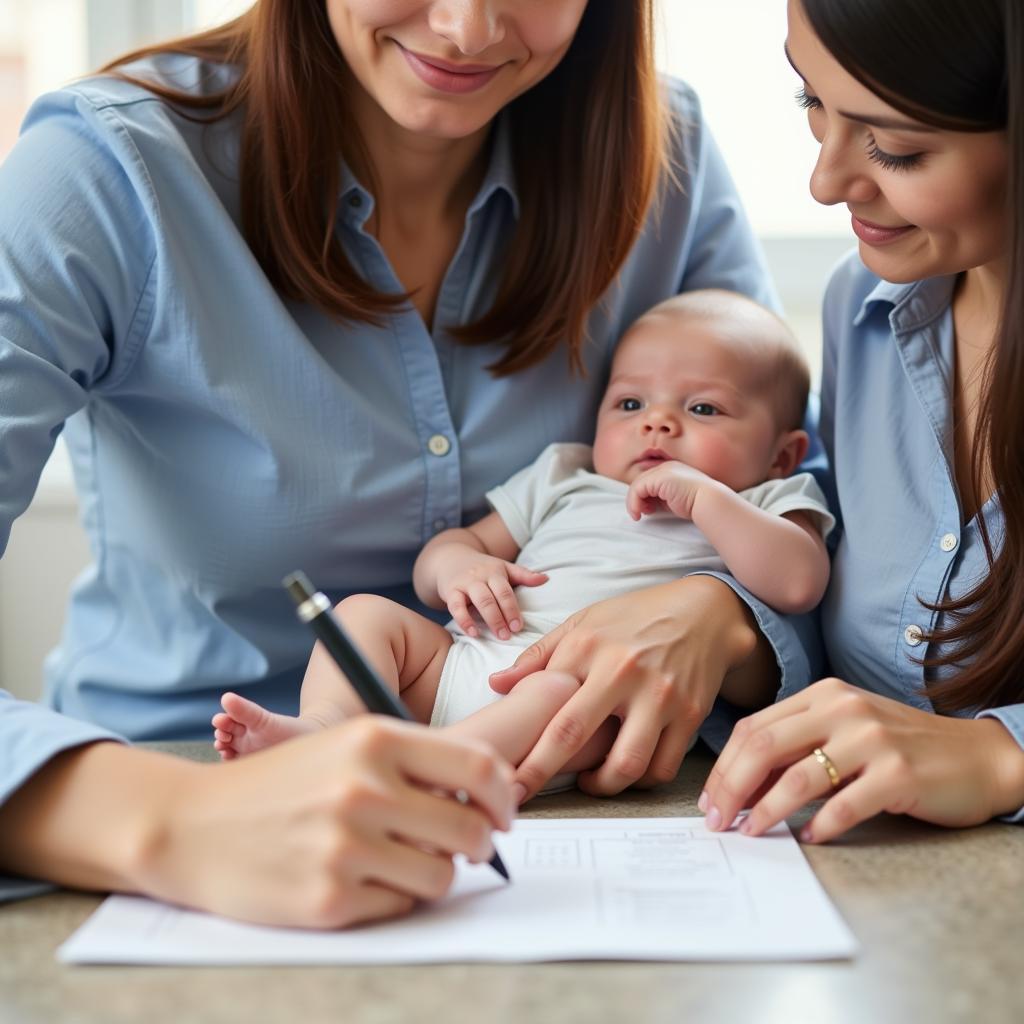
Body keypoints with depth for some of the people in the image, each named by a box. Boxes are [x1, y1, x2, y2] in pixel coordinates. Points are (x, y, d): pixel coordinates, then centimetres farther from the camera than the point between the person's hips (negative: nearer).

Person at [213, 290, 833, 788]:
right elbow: (449, 547, 26)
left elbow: (799, 582, -4)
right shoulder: (565, 481, 30)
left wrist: (703, 497, -5)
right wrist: (457, 565, 1)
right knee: (366, 610, -7)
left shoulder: (766, 505, 19)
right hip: (465, 657, 6)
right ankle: (327, 725, -33)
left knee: (566, 692, -36)